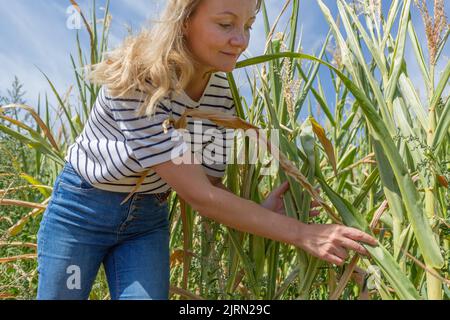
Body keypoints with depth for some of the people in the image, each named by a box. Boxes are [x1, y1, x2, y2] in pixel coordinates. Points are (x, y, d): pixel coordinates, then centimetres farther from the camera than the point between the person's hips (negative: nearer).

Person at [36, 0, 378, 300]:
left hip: (148, 218, 4)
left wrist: (258, 211, -26)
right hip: (83, 209, -3)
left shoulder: (223, 95, -13)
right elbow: (197, 194, -32)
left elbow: (210, 186, -4)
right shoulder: (135, 79, -31)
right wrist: (301, 234, -31)